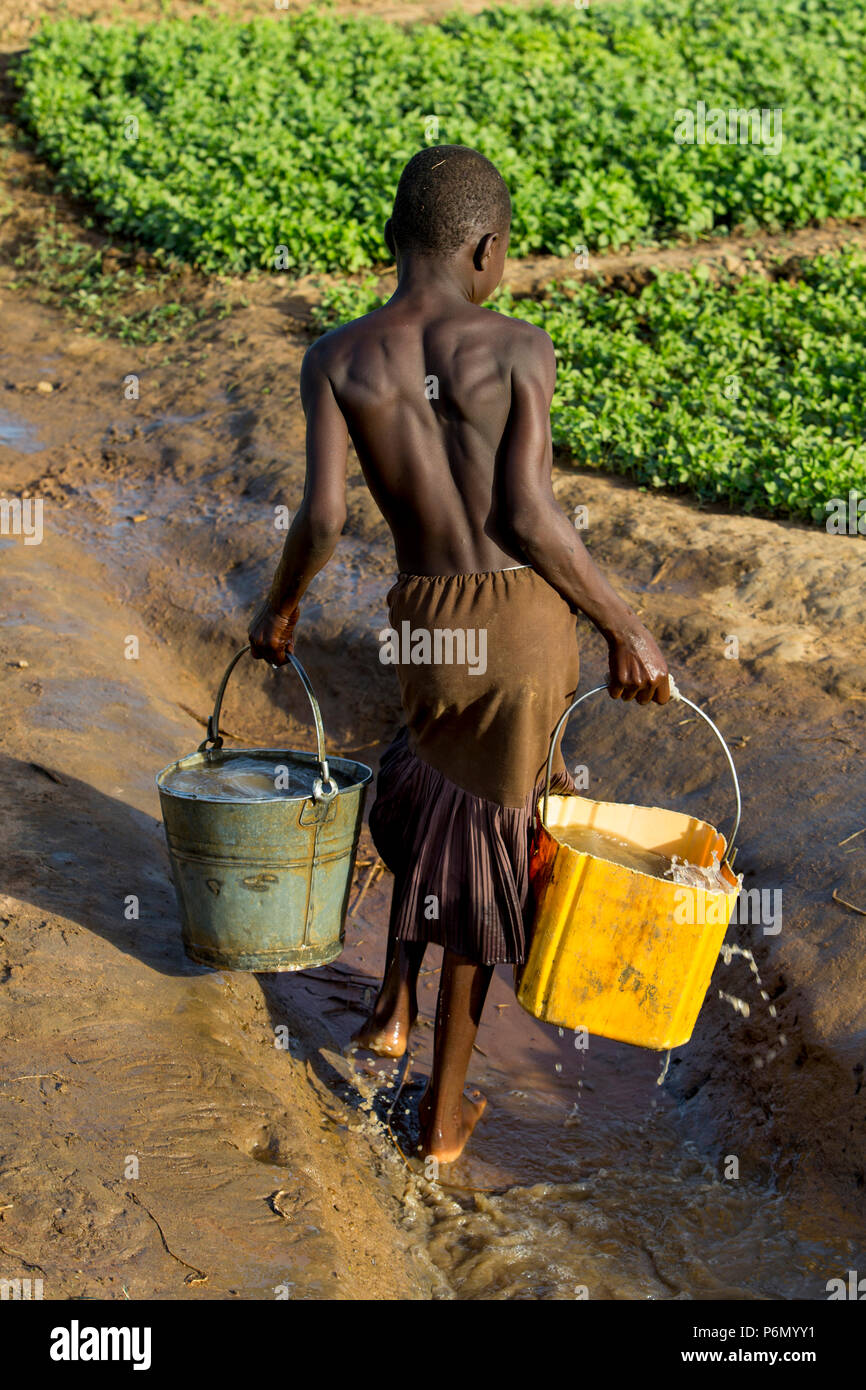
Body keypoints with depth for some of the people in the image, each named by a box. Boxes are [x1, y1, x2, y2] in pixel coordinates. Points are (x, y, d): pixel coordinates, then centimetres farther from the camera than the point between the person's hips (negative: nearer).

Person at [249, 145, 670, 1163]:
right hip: (529, 619, -2)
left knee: (432, 780, 36)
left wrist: (278, 608, 7)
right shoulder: (519, 349, -11)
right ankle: (444, 1111, 25)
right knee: (484, 835, 13)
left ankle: (394, 1001, 34)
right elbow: (530, 517, -16)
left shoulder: (336, 359, -6)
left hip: (424, 622, 2)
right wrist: (625, 628, -6)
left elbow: (322, 517, -12)